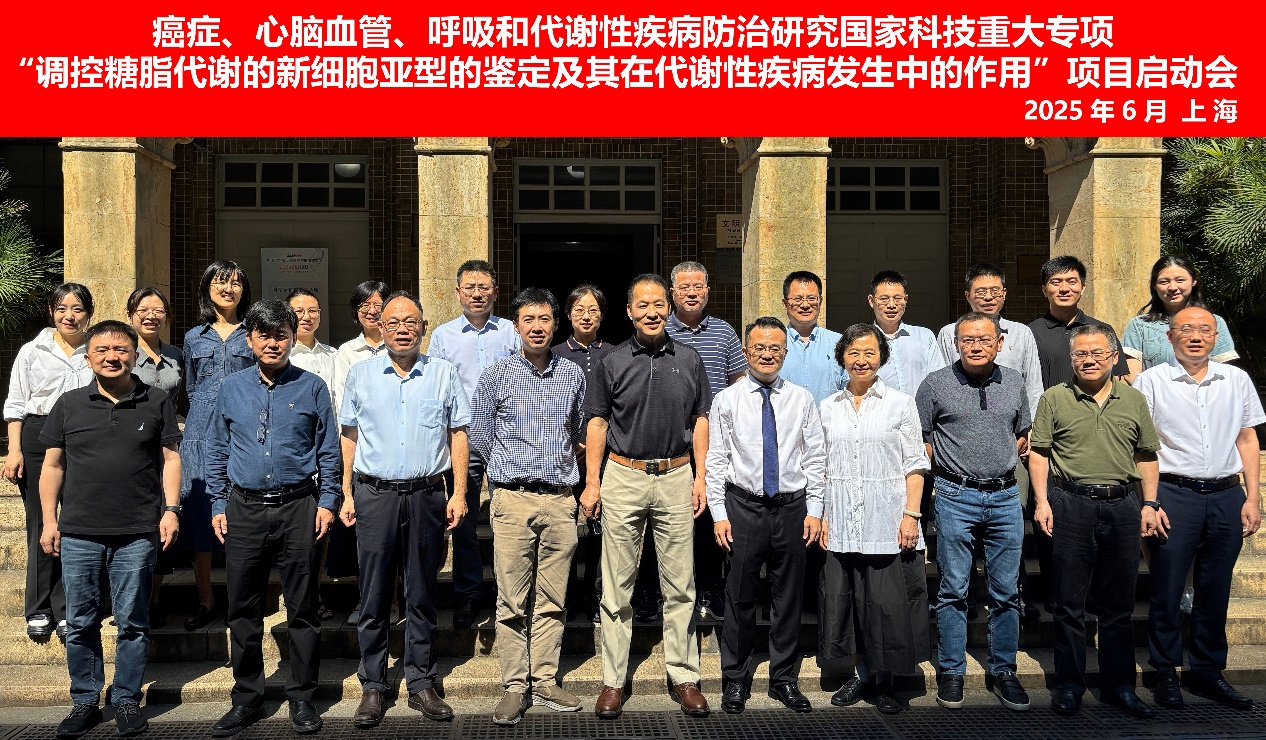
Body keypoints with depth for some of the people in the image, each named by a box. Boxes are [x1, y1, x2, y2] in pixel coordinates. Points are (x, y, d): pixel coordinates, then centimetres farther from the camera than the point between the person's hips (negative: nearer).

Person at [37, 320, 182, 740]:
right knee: (80, 623, 8)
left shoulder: (156, 402, 4)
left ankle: (127, 700, 18)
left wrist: (171, 508, -3)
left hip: (137, 534, -1)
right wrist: (49, 520, 5)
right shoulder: (69, 404, 7)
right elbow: (53, 465, 9)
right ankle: (85, 702, 22)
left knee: (132, 622, 5)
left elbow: (170, 457, 6)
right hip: (79, 533, 2)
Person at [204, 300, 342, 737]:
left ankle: (302, 699, 18)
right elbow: (217, 451, 12)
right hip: (244, 509, 2)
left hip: (298, 508, -2)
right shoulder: (232, 388, 8)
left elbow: (329, 450, 4)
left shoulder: (312, 387, 2)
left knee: (302, 608, 5)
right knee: (243, 610, 9)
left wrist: (328, 501, -3)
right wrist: (218, 505, 6)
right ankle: (247, 698, 23)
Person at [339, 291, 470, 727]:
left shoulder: (443, 374, 6)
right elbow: (349, 436, 11)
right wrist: (346, 494, 5)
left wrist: (459, 493, 0)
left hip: (426, 495, 0)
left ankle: (420, 683, 18)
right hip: (374, 495, 0)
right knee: (374, 596, 4)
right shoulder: (361, 374, 8)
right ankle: (372, 687, 15)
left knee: (422, 595, 7)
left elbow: (458, 433, 7)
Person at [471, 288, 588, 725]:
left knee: (552, 600, 7)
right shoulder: (496, 376, 1)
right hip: (513, 499, -2)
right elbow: (479, 435, 9)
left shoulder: (573, 375, 9)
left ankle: (545, 682, 17)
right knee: (512, 600, 0)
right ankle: (515, 687, 9)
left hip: (560, 500, 2)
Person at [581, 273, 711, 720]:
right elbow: (597, 423, 3)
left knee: (679, 586, 6)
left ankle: (683, 677, 17)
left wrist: (700, 477, 3)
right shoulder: (613, 363, 2)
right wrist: (592, 482, -3)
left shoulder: (689, 360, 6)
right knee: (617, 587, 4)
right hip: (623, 478, -1)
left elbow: (700, 420, 10)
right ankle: (613, 681, 14)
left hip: (676, 478, 1)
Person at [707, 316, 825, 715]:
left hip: (792, 507, 2)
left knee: (789, 596, 9)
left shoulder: (801, 399, 6)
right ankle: (735, 681, 19)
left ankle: (785, 679, 24)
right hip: (743, 507, -1)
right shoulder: (726, 400, 1)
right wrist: (719, 514, -5)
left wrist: (814, 510, 0)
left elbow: (815, 458, 6)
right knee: (740, 597, 4)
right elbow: (715, 461, 0)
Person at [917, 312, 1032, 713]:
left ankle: (1002, 671, 22)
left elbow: (1022, 434, 20)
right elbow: (920, 438, 3)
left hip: (1005, 496, 3)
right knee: (954, 589, 3)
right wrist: (946, 475, 0)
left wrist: (1003, 465, 9)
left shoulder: (1014, 383, 8)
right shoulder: (936, 383, -2)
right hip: (956, 498, -3)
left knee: (1006, 591, 8)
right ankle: (951, 672, 15)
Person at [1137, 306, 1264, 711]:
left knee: (1215, 590, 11)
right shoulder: (1151, 381, -1)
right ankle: (1166, 672, 15)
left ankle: (1207, 672, 23)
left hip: (1227, 496, 3)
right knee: (1167, 589, 2)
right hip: (1174, 495, -3)